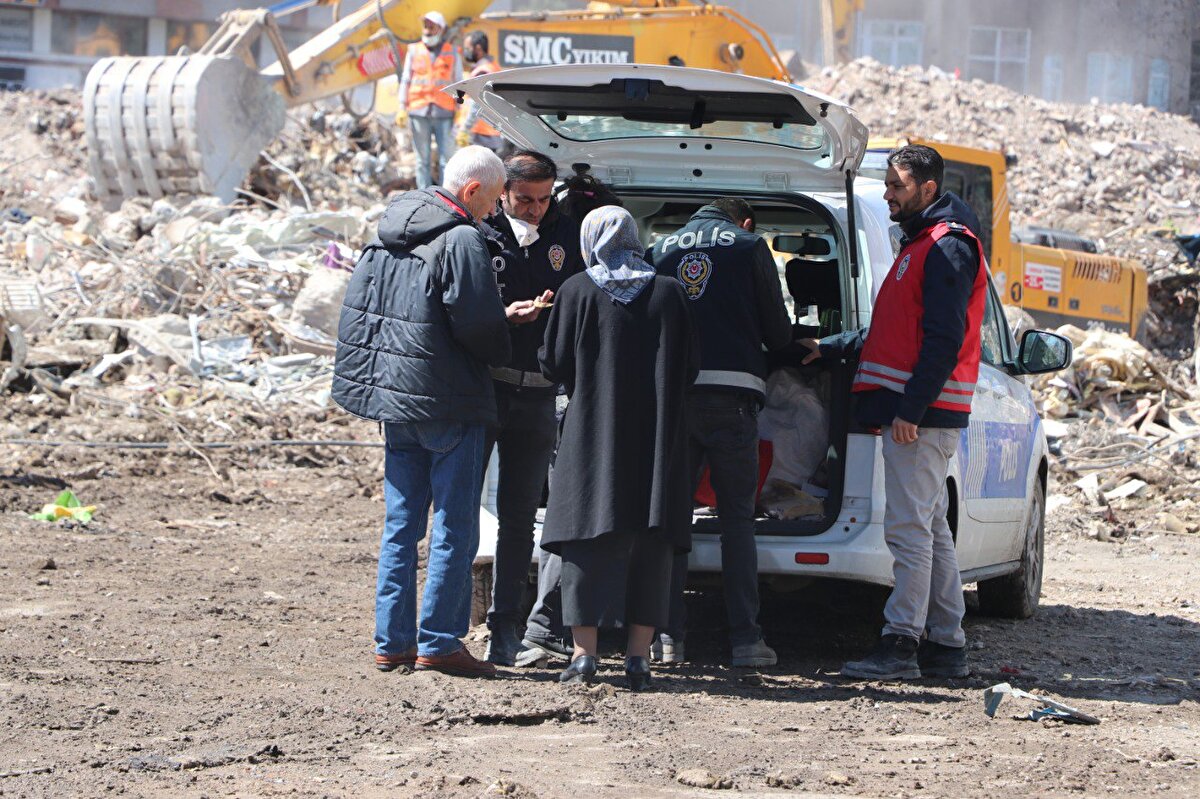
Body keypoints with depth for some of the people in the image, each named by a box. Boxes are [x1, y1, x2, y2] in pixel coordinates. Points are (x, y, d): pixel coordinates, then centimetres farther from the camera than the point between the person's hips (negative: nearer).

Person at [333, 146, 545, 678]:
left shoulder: (387, 236, 11)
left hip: (394, 399, 8)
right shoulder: (461, 242, -16)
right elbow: (478, 327, -20)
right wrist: (503, 349, 3)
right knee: (454, 529, 0)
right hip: (446, 404, -8)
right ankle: (438, 642, 0)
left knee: (401, 526, 12)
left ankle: (392, 641, 13)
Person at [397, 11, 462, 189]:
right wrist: (402, 108, 4)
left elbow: (458, 82, 10)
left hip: (444, 114, -1)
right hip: (419, 113, 1)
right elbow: (406, 80, 12)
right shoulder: (414, 51, 11)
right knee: (422, 159, 3)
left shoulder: (452, 52, 8)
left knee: (447, 159, -5)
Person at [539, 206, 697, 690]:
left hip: (593, 436, -2)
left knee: (587, 540, 3)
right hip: (655, 442, 2)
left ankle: (584, 652, -3)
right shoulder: (668, 293, 2)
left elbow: (553, 366, -1)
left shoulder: (577, 292, -3)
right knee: (649, 545, 5)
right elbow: (688, 369, 6)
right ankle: (638, 655, 3)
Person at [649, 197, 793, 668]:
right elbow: (779, 333, 7)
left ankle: (668, 637, 3)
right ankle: (745, 638, -2)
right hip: (731, 394, -3)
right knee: (737, 518, 2)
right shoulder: (749, 247, 6)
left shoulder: (662, 250, 15)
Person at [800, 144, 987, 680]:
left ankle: (900, 645, -11)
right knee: (931, 528, 11)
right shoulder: (923, 243, 21)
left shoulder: (947, 247, -12)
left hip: (919, 414, -11)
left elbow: (944, 338, -20)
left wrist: (910, 408, -23)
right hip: (914, 411, 11)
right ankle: (946, 646, 14)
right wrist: (831, 349, 28)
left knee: (908, 527, -11)